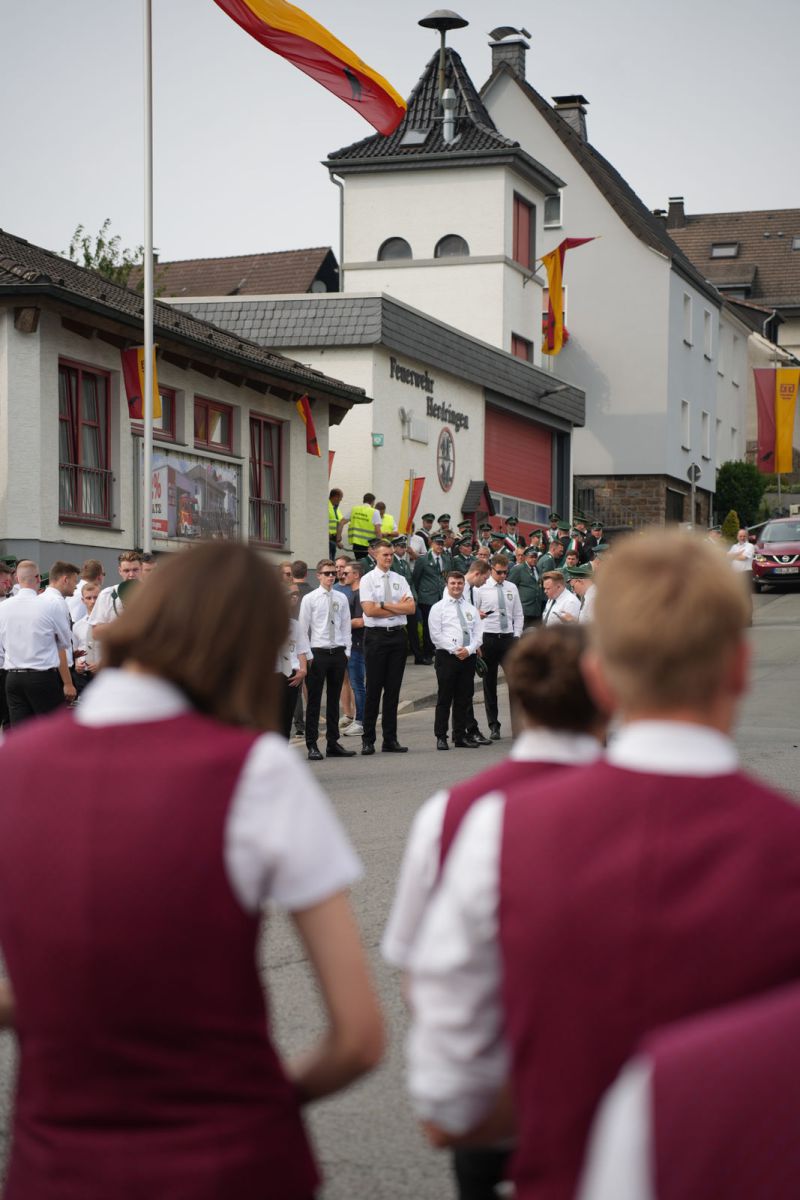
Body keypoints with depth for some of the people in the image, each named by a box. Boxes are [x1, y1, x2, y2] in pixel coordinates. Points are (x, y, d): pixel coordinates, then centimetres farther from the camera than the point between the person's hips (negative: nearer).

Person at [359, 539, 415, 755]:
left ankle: (390, 740, 11)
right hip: (376, 636, -4)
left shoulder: (399, 580, 12)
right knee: (374, 689, -2)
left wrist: (384, 604, -10)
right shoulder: (367, 580, -1)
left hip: (398, 634, 4)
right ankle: (368, 740, 3)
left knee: (393, 689, 6)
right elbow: (370, 610, -12)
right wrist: (398, 607, -6)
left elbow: (411, 607, 0)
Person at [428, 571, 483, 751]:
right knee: (444, 698, -3)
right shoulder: (438, 608, 2)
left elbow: (478, 634, 9)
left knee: (464, 698, 7)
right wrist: (455, 650, -13)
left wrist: (469, 649, -9)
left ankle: (461, 736, 13)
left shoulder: (471, 609, 15)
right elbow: (436, 635, -6)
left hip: (468, 657, 4)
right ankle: (441, 737, 1)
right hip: (447, 656, -4)